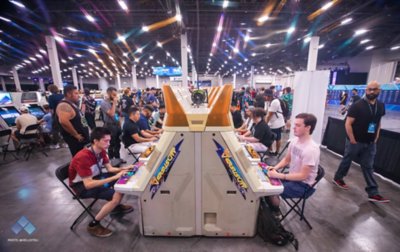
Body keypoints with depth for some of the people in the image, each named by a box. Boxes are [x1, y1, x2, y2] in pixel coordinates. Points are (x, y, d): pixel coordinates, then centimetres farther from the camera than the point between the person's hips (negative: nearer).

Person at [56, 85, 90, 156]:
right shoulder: (64, 105, -19)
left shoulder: (72, 104, 13)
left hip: (83, 137, 10)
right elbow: (64, 121, -33)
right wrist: (76, 135, -25)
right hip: (76, 139, -10)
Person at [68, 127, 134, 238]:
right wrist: (114, 177, -37)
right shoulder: (83, 158, -32)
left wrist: (123, 169, -19)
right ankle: (93, 225, -4)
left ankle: (115, 206, 16)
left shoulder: (101, 151, -8)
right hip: (82, 186, -8)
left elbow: (110, 168, 0)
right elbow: (88, 184, -34)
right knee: (117, 195, -25)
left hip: (94, 177, 8)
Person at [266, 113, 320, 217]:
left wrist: (279, 175, -29)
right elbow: (286, 159, 9)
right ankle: (269, 208, 16)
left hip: (303, 184, -7)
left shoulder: (311, 149, -27)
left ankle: (275, 212, 9)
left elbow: (303, 176, -25)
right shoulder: (294, 140, -3)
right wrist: (275, 168, -8)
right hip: (292, 177, 8)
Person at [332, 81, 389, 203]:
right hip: (355, 141, -5)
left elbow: (378, 122, 17)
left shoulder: (381, 106, 6)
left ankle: (373, 193, 15)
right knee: (347, 161, 10)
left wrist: (376, 137, 8)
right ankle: (337, 178, 29)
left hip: (370, 143, 5)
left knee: (368, 167, 10)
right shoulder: (357, 105, -14)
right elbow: (348, 124, -16)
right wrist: (352, 140, -16)